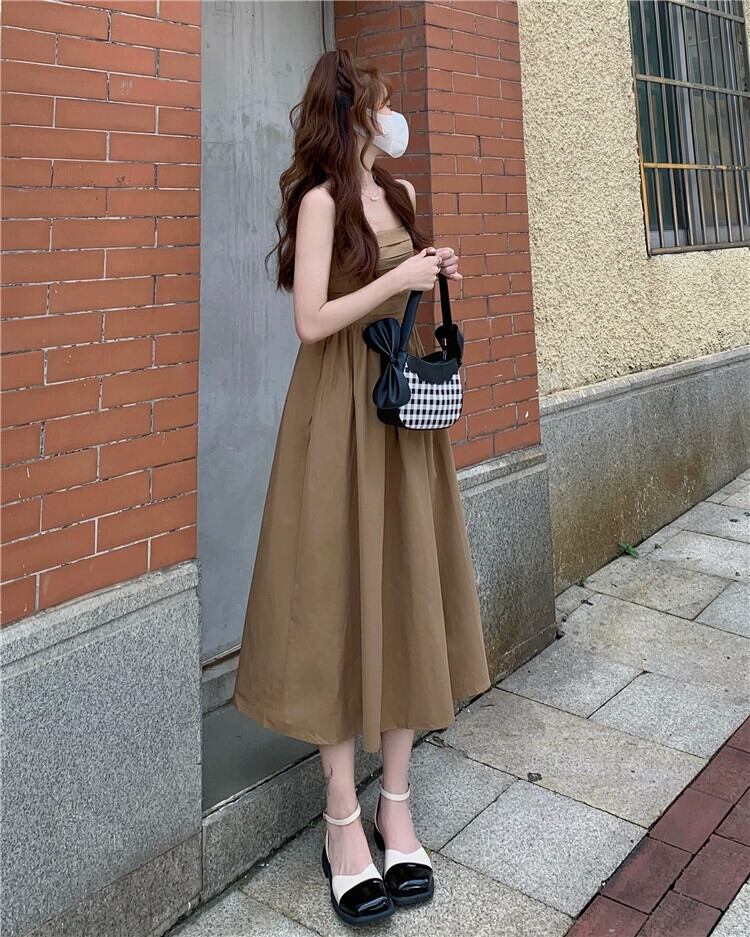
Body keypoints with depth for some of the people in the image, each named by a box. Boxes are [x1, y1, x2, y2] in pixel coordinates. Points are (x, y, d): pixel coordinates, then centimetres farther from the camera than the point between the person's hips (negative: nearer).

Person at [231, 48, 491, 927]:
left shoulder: (402, 194, 15)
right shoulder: (321, 199, -7)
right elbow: (312, 321, -15)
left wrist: (436, 278, 5)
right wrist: (399, 279, -14)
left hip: (405, 409, 7)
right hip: (341, 414, -7)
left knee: (406, 598, 6)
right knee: (343, 603, -3)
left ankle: (396, 805, 18)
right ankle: (343, 820, 11)